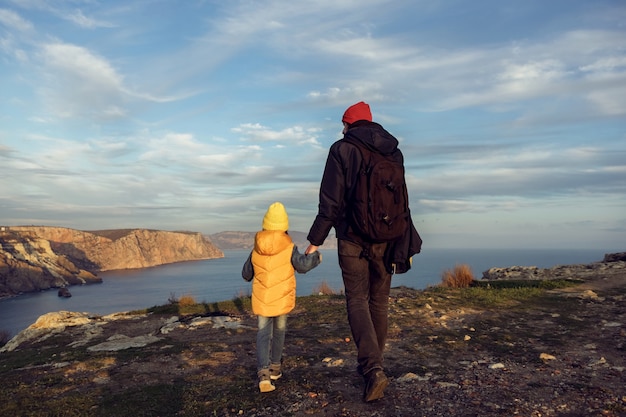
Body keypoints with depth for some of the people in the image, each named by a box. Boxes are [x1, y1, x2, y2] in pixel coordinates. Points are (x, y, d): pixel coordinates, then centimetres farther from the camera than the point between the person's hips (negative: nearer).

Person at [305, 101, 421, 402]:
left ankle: (373, 369, -12)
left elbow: (331, 201, -10)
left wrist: (315, 240, -3)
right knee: (379, 301, 15)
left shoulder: (342, 149, -5)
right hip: (386, 239, 5)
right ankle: (371, 365, 29)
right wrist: (406, 244, 18)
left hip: (353, 238, -4)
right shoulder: (394, 152, 9)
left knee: (357, 301, 3)